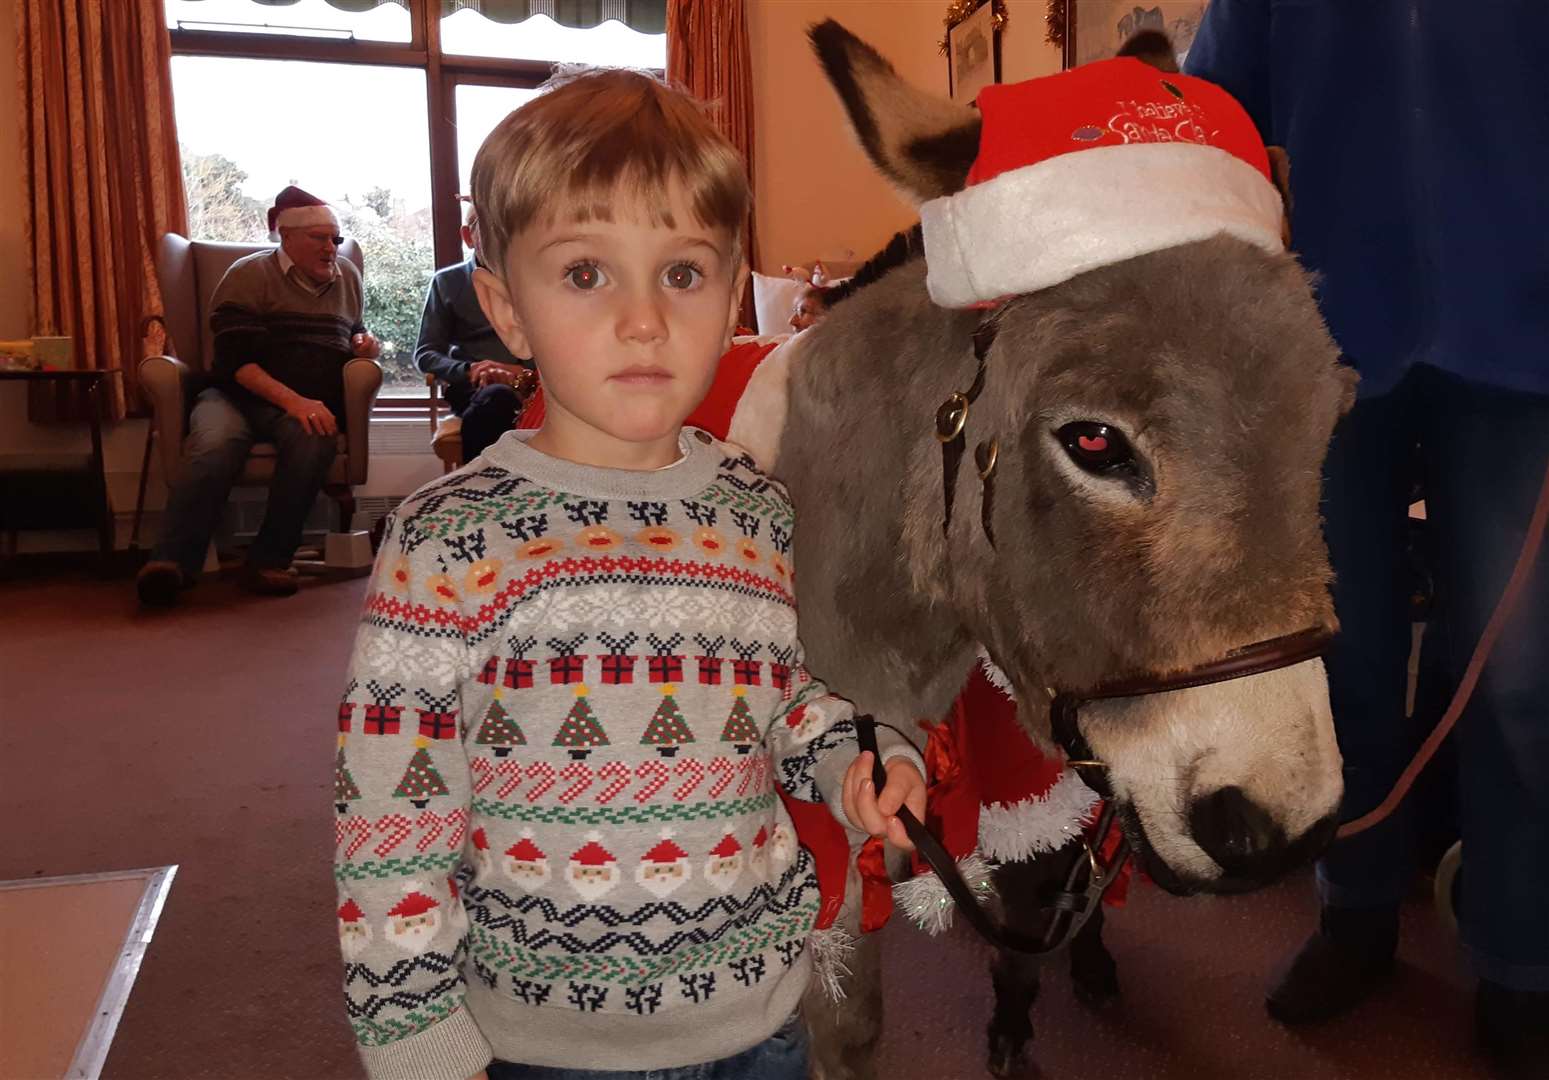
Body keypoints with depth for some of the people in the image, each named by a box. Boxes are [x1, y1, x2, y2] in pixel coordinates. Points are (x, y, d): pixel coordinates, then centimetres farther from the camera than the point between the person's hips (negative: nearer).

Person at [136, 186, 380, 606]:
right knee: (217, 442, -38)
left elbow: (353, 330, 37)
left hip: (307, 403, 3)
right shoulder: (250, 275, 2)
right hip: (237, 395, -2)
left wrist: (364, 342, 10)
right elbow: (236, 360, -9)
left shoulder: (347, 276, 19)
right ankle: (172, 563, -35)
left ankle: (268, 561, -28)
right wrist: (292, 400, -25)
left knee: (314, 440, -36)